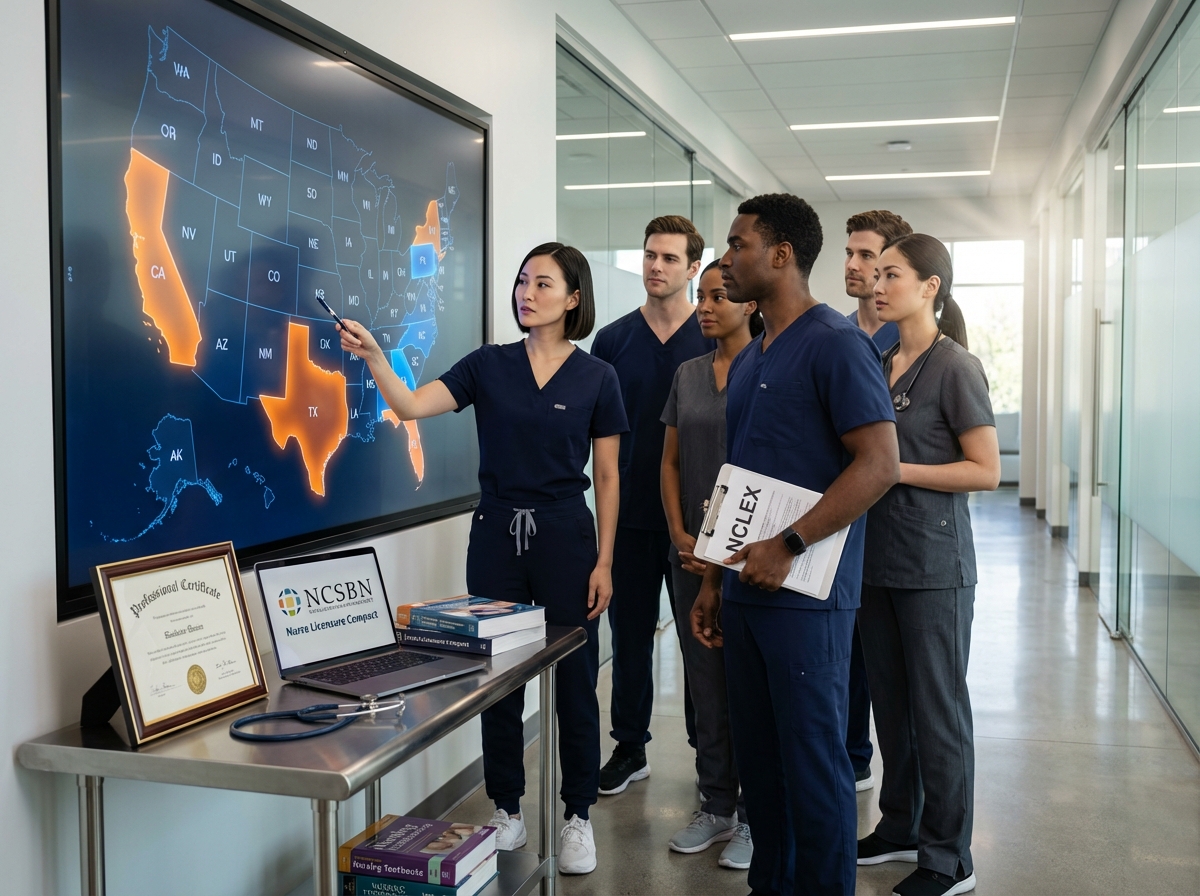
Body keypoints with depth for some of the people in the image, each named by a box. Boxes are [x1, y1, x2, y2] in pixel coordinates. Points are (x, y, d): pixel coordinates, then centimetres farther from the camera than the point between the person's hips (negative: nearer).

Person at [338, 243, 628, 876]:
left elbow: (607, 478, 0)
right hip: (496, 535, 2)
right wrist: (374, 356, -26)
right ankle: (508, 812, 24)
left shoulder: (595, 377, -2)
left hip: (565, 537, -2)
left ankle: (578, 817, 20)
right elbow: (411, 406, -10)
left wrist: (604, 562, -4)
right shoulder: (488, 366, 2)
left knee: (574, 681, 5)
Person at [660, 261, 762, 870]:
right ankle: (715, 808, 24)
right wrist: (681, 536, 0)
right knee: (705, 683, 11)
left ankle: (756, 817, 15)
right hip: (693, 553, 5)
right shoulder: (688, 375, 11)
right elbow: (670, 462, 12)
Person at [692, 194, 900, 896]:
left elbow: (881, 464, -18)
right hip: (747, 593, 8)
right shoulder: (748, 360, 16)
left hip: (805, 596, -8)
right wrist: (714, 581, 16)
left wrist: (788, 546, -21)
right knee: (758, 755, 15)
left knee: (812, 758, 1)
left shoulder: (836, 344, -10)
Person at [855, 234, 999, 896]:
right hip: (878, 557, 7)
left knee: (937, 709, 2)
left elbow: (986, 470, -13)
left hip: (933, 563, -7)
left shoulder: (954, 367, -10)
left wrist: (895, 469, -17)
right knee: (891, 703, 16)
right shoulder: (880, 364, 11)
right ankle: (900, 828, 32)